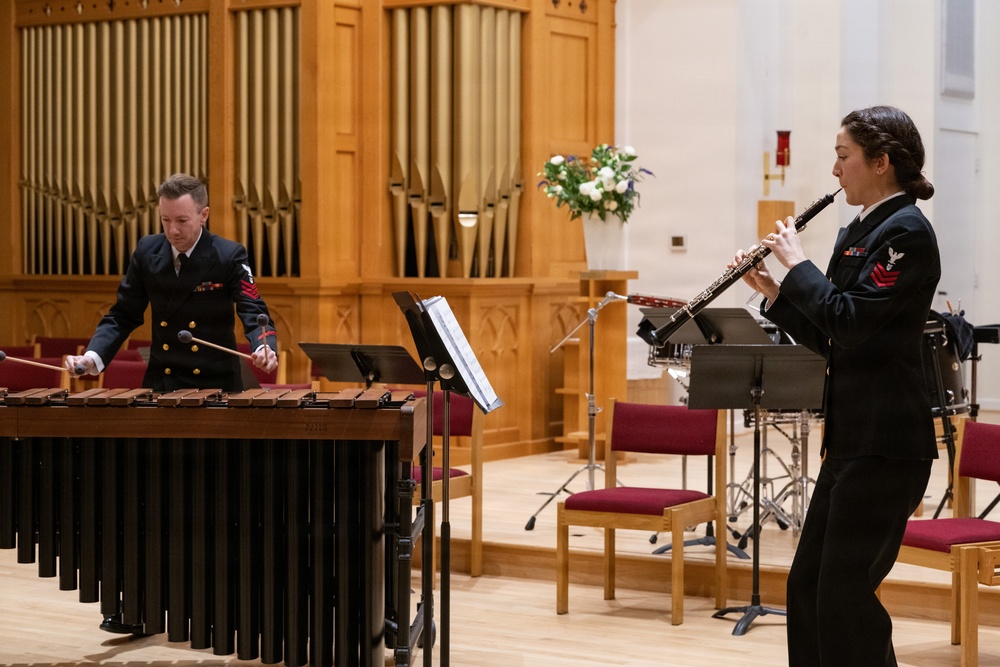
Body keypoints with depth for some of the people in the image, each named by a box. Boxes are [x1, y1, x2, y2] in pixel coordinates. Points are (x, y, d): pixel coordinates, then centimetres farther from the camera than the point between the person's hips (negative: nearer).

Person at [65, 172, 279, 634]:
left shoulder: (229, 257, -7)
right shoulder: (147, 253, 3)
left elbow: (253, 313, -15)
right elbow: (123, 315, 8)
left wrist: (265, 347, -37)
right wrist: (95, 355, -9)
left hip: (217, 390, -3)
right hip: (161, 389, 3)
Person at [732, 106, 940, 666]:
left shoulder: (906, 231, -12)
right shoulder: (859, 232, 15)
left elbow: (849, 319, -22)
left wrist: (797, 263, -10)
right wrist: (775, 293, 7)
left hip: (885, 441, -10)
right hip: (854, 435, 10)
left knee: (845, 590, -6)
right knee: (809, 583, 13)